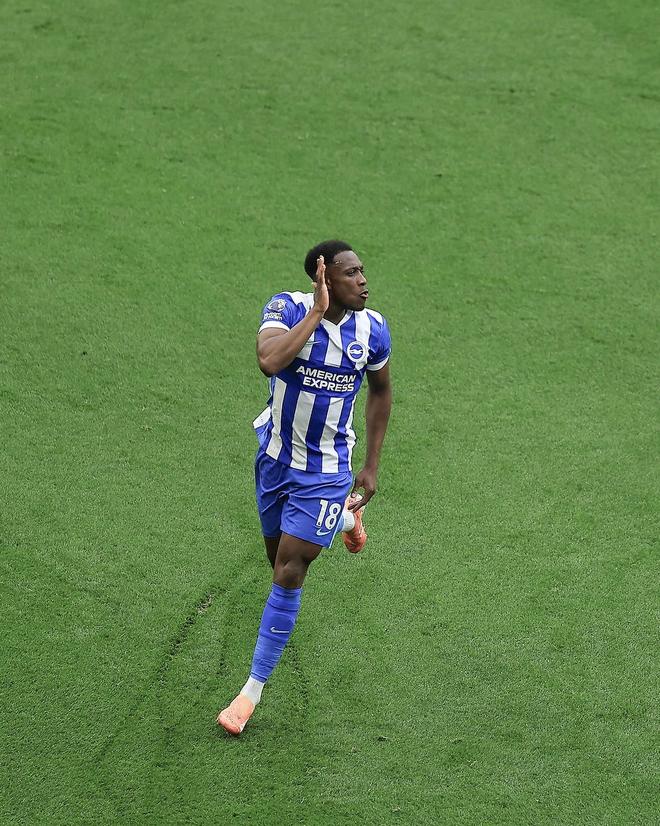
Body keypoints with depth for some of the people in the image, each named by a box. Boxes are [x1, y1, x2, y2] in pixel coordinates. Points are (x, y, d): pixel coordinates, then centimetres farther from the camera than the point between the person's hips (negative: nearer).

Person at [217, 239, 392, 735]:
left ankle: (254, 689, 1)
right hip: (276, 456, 2)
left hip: (326, 468, -1)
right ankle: (344, 518, 51)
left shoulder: (372, 329, -9)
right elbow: (269, 361, -38)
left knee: (288, 572, -9)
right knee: (278, 559, 18)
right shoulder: (289, 308, -16)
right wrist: (317, 312, -32)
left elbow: (381, 391, 9)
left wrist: (372, 467, 8)